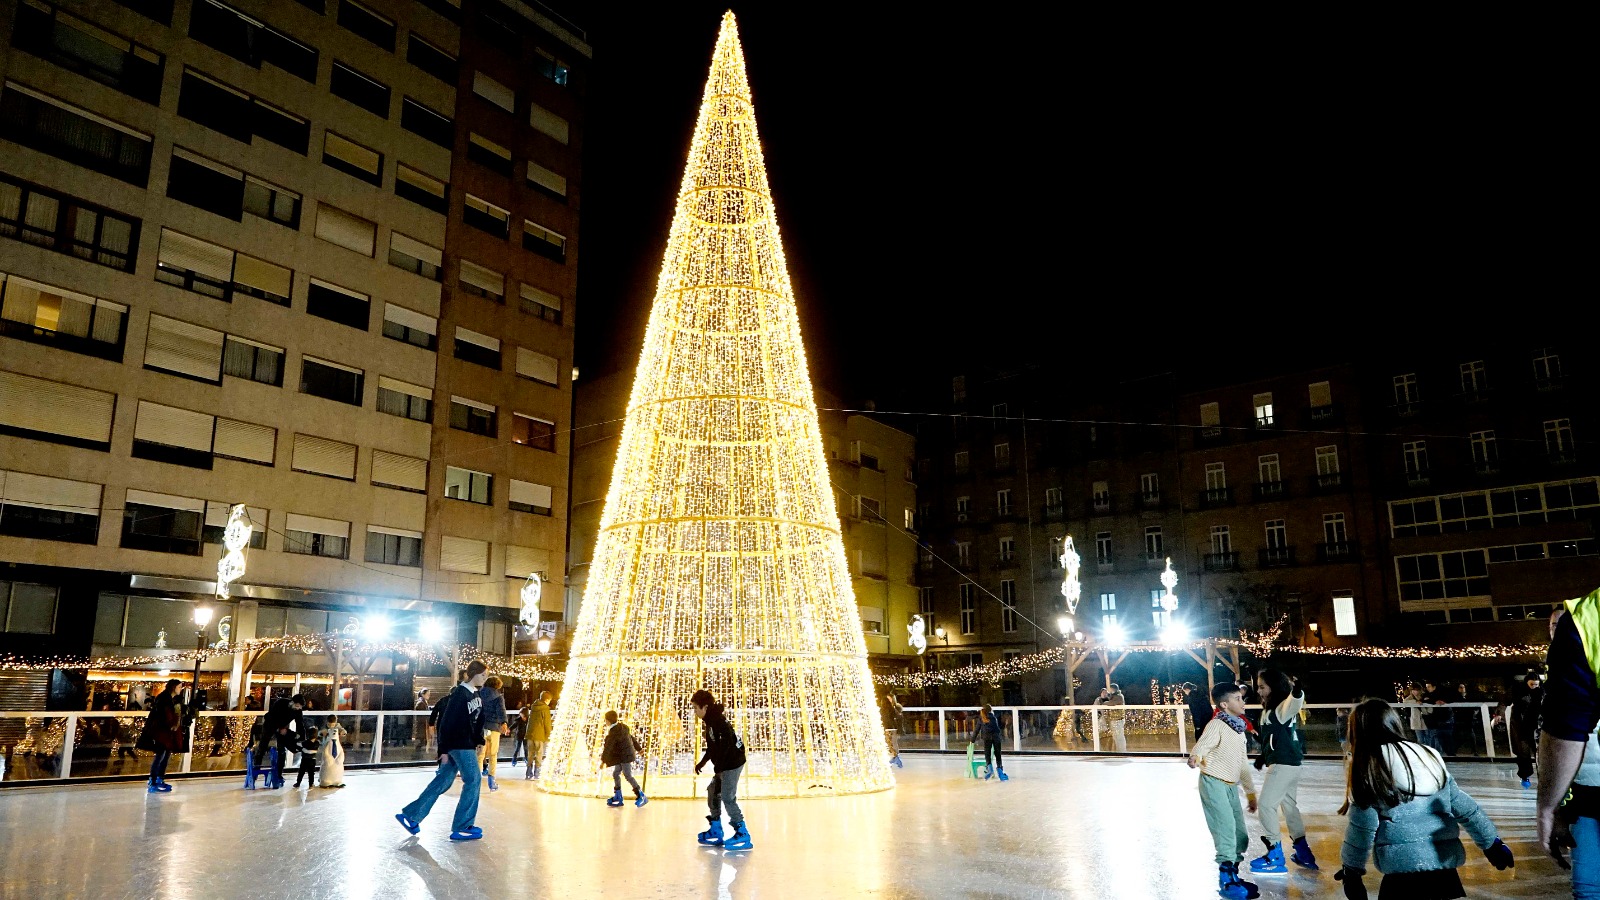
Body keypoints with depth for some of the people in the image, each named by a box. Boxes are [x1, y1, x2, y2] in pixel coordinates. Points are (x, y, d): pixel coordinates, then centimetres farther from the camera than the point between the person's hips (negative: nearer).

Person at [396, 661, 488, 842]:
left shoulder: (475, 695, 11)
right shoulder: (459, 694, -17)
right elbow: (447, 722, -18)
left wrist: (479, 741, 12)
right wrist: (444, 750, -17)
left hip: (468, 745, 9)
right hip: (459, 745, -9)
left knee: (442, 781, 12)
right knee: (473, 781, -4)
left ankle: (410, 816, 20)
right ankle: (462, 827, 4)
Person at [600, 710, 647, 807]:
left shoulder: (612, 732, -20)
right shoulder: (622, 727, 8)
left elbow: (608, 747, -22)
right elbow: (631, 737, 18)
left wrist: (603, 760, -20)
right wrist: (638, 748, 29)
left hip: (625, 756, -10)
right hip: (621, 757, 10)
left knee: (628, 775, -8)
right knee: (615, 774, 11)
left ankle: (641, 797, -3)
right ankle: (618, 798, 15)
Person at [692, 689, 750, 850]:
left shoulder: (718, 720, -19)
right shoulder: (710, 721, 12)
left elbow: (726, 744, -26)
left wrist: (718, 766, -23)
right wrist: (702, 763, 22)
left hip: (733, 763, -11)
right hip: (724, 765, 11)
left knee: (727, 797, -11)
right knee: (713, 793, 16)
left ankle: (742, 834, -6)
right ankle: (716, 831, 26)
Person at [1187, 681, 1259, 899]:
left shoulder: (1239, 729, 16)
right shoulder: (1217, 725, -10)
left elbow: (1243, 764, 24)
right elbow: (1202, 745, -28)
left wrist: (1250, 792, 27)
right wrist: (1195, 756, -50)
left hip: (1231, 786, 9)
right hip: (1214, 783, -9)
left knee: (1241, 836, 11)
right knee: (1226, 833, -12)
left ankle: (1232, 875, 26)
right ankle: (1227, 881, -4)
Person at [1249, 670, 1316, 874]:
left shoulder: (1283, 708, -17)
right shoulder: (1270, 709, 11)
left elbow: (1296, 700, -41)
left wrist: (1297, 691, -63)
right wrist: (1263, 756, 23)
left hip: (1283, 765, -10)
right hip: (1288, 764, 10)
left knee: (1266, 805, -4)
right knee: (1289, 805, 18)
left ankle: (1275, 856, 3)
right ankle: (1303, 853, 26)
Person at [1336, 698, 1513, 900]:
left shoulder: (1368, 768, -7)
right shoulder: (1430, 756, 10)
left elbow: (1362, 826, -5)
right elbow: (1462, 805, 15)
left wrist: (1351, 868, 4)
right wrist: (1491, 841, 28)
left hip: (1404, 866, -6)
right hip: (1446, 861, 6)